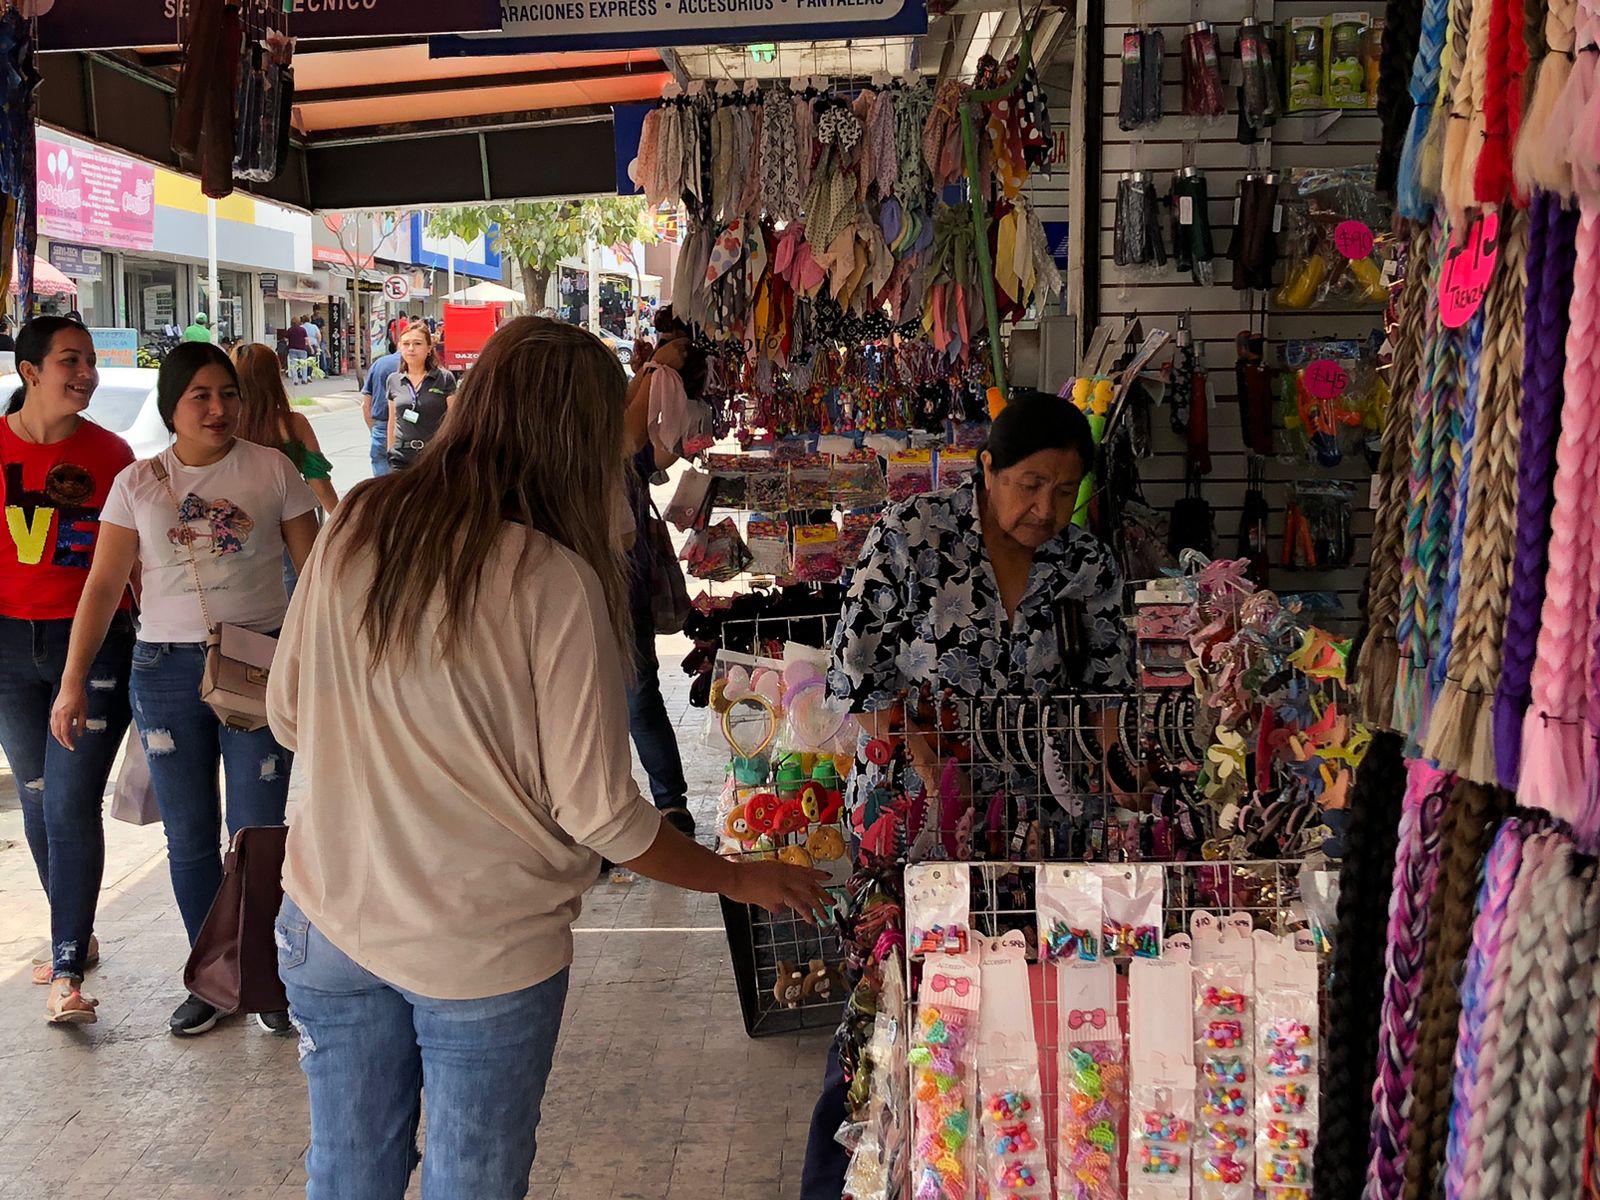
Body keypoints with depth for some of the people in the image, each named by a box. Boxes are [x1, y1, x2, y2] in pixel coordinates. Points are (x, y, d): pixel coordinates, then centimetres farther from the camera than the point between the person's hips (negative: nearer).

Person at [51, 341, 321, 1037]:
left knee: (258, 834, -1)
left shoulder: (271, 469, 0)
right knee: (189, 838, 9)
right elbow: (104, 585, 3)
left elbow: (314, 569, 3)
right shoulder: (137, 484, 5)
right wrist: (73, 682, -2)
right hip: (167, 668, 2)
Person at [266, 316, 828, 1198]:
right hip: (482, 955, -4)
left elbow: (287, 716, 5)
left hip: (329, 921, 5)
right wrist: (737, 878, 0)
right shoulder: (556, 583, -20)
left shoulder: (353, 529, -6)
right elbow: (599, 815, -16)